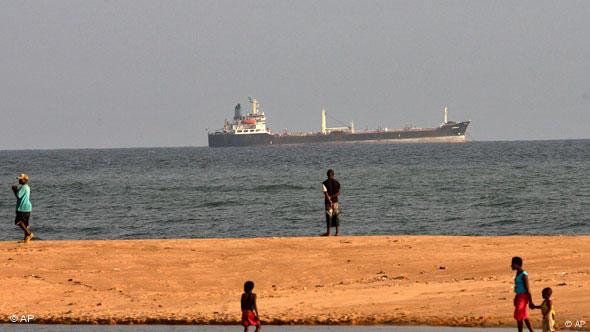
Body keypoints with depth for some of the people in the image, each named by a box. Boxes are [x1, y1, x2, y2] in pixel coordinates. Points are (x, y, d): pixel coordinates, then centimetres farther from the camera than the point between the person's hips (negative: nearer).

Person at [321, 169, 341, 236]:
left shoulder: (325, 183, -7)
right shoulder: (337, 182, 2)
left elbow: (326, 193, -16)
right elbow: (338, 193, -3)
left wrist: (329, 200, -18)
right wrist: (332, 197, -6)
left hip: (328, 202, -3)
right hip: (336, 202, 3)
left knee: (329, 216, 2)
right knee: (336, 216, 8)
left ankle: (328, 232, 5)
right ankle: (337, 232, 5)